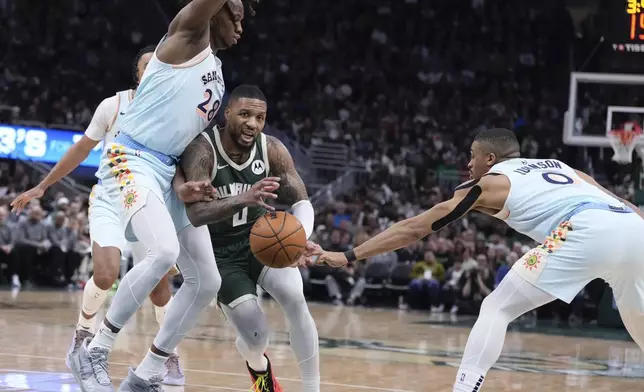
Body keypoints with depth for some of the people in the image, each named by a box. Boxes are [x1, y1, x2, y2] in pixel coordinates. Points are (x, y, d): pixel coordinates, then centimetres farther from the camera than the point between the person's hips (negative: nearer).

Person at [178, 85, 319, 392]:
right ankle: (258, 366, 28)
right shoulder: (203, 149, -27)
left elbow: (302, 202, -13)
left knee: (295, 300, -25)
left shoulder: (272, 149, -15)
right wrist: (244, 199, -57)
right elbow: (195, 215, -38)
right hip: (221, 253, -2)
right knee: (256, 335, -12)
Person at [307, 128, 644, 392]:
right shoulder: (562, 167, 37)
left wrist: (346, 257, 28)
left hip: (585, 233, -6)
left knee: (497, 309, 7)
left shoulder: (487, 184, 21)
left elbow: (414, 228, 24)